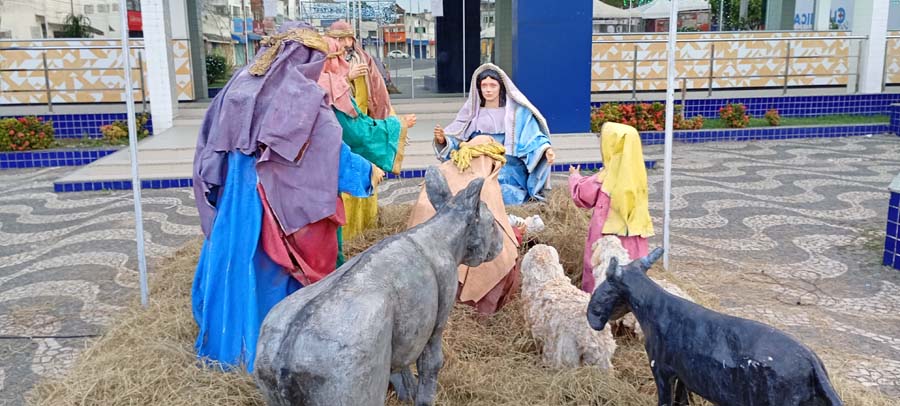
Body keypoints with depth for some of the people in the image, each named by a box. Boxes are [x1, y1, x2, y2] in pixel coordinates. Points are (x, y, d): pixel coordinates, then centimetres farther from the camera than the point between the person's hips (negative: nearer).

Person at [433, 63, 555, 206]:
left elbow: (532, 137, -2)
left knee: (503, 193, -28)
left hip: (509, 167, -2)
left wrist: (546, 149, -23)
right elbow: (456, 139, 12)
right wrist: (443, 139, -11)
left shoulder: (517, 111, 5)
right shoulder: (473, 111, 14)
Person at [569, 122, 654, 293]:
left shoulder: (602, 179, -15)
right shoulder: (637, 175, 0)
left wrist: (575, 177, 21)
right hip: (634, 241, 5)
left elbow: (580, 196, 0)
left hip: (607, 240, -5)